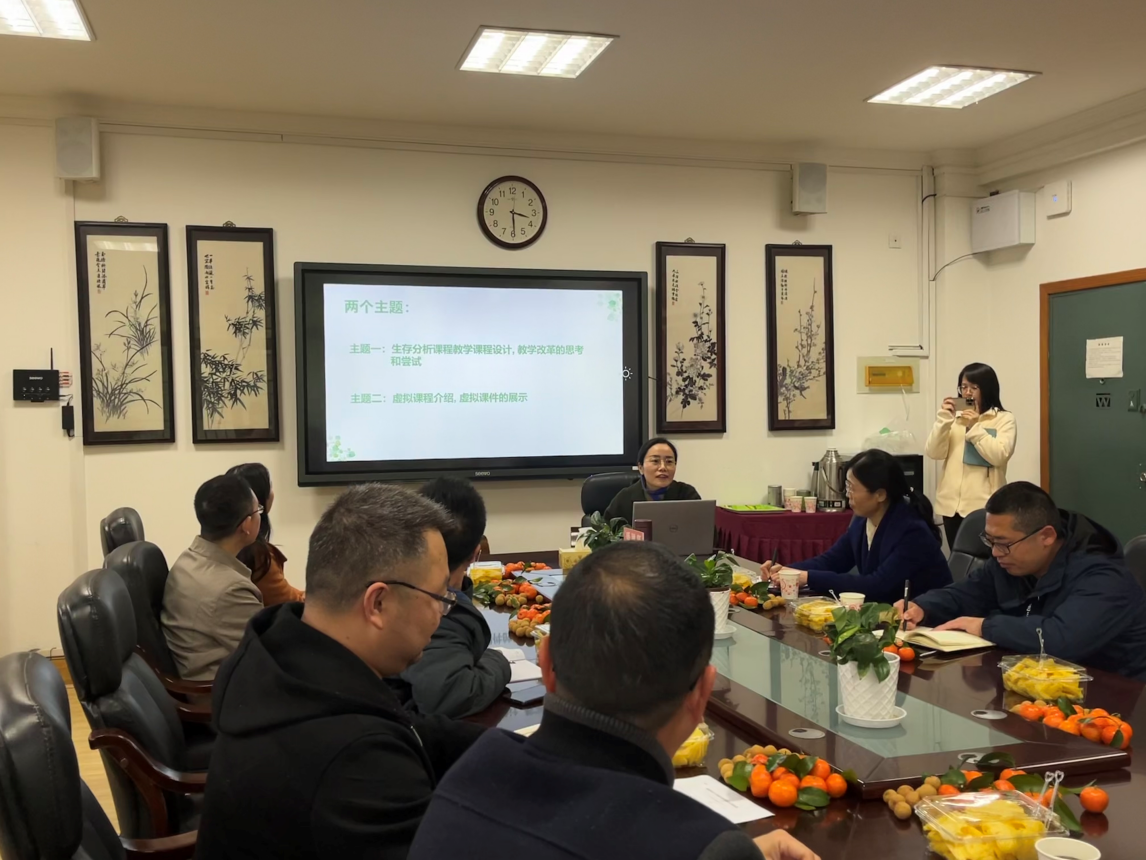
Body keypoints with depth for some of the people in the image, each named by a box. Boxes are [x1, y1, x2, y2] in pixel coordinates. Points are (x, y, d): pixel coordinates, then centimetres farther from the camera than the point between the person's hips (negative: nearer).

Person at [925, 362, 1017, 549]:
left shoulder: (1004, 419, 1)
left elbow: (999, 456, -13)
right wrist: (944, 419, -9)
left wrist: (975, 427, -15)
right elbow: (934, 453, 0)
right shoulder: (955, 417, 10)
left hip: (984, 505, -4)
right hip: (951, 503, 4)